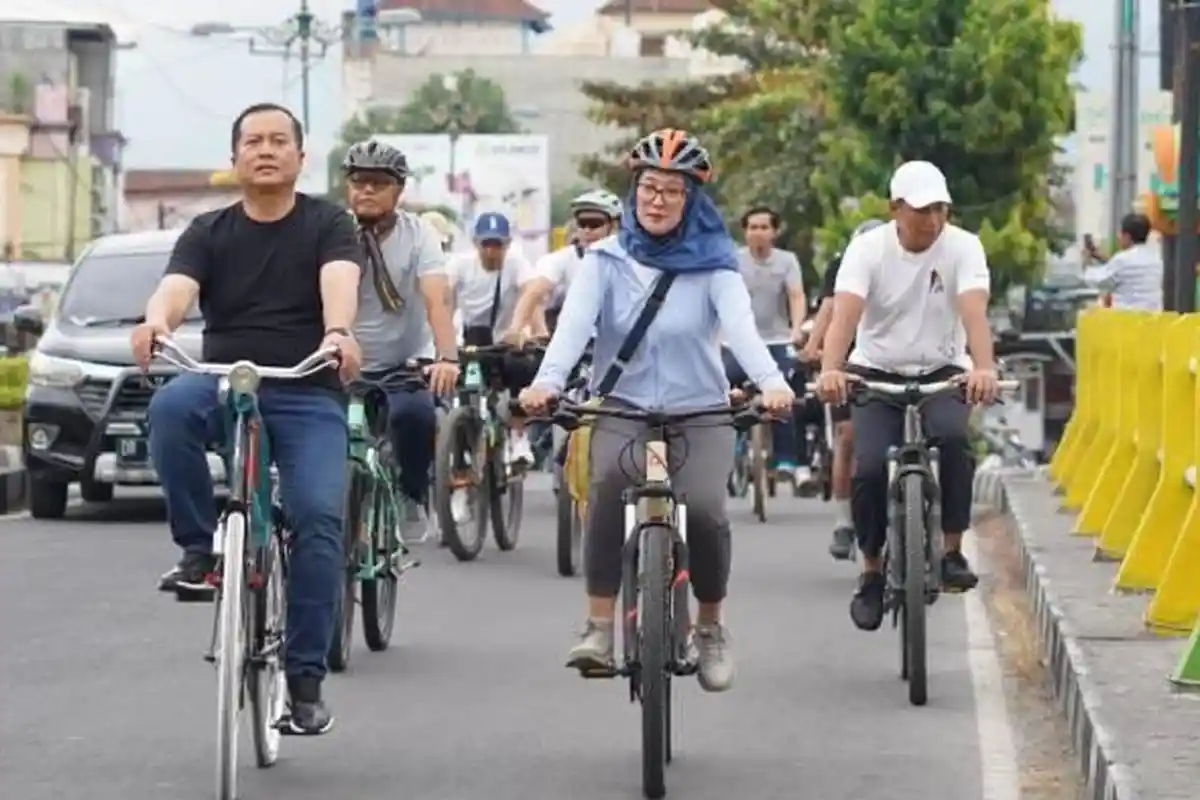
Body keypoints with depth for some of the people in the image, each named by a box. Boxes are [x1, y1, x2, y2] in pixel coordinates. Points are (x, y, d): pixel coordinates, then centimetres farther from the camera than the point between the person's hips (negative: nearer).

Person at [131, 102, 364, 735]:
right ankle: (199, 549, -19)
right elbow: (177, 286, -9)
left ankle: (305, 681, -12)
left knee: (319, 519, -20)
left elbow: (339, 280, -15)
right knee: (171, 406, -34)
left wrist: (338, 332, -38)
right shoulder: (208, 233, 10)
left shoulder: (328, 224, 6)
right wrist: (156, 321, -34)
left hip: (308, 396, -1)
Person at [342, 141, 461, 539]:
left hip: (406, 365, -2)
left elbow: (437, 299, -20)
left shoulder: (417, 233, -6)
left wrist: (448, 358, -37)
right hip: (347, 368, 2)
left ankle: (412, 497, -6)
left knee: (415, 413, -31)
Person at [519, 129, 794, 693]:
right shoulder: (607, 260, 3)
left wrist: (771, 382, -37)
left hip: (700, 413, 0)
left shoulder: (713, 264, 0)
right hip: (622, 409, 0)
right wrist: (547, 380, -34)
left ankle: (710, 629, 2)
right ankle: (598, 629, -26)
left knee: (705, 509, -24)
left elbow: (740, 325, -17)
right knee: (607, 487, -31)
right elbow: (574, 322, -13)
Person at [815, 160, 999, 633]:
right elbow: (845, 312, -25)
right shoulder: (868, 249, -11)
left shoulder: (963, 247, -10)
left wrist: (984, 367, -45)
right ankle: (871, 572, 2)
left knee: (952, 436, -31)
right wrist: (830, 369, -44)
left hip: (942, 373, 0)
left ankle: (952, 552, -18)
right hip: (877, 372, 0)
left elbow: (974, 310, -26)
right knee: (871, 466, -19)